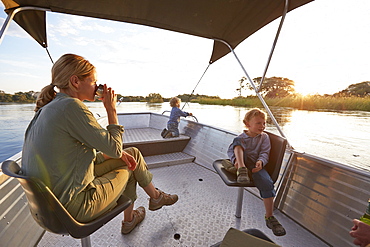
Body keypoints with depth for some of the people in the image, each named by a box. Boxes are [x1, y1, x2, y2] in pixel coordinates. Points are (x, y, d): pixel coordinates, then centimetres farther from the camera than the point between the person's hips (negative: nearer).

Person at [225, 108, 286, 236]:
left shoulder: (264, 137, 11)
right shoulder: (241, 137, 6)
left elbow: (264, 153, 1)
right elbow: (230, 150, -3)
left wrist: (260, 162, -22)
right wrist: (236, 160, -24)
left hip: (255, 165, 1)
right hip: (240, 163, -1)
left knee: (267, 182, -27)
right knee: (237, 141, -22)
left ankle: (269, 217, -7)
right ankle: (241, 170, -36)